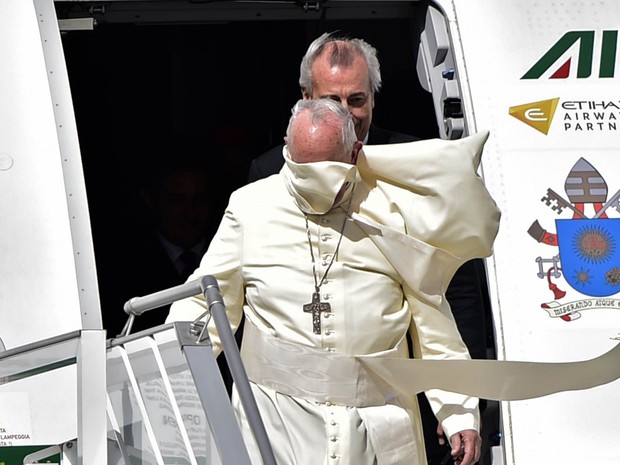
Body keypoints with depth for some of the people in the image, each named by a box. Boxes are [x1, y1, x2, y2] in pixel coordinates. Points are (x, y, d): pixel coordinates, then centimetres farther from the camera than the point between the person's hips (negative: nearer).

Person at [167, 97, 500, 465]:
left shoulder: (394, 211, 5)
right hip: (277, 417, 0)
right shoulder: (250, 206, 7)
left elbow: (435, 327, 8)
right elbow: (207, 305, 11)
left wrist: (460, 416, 3)